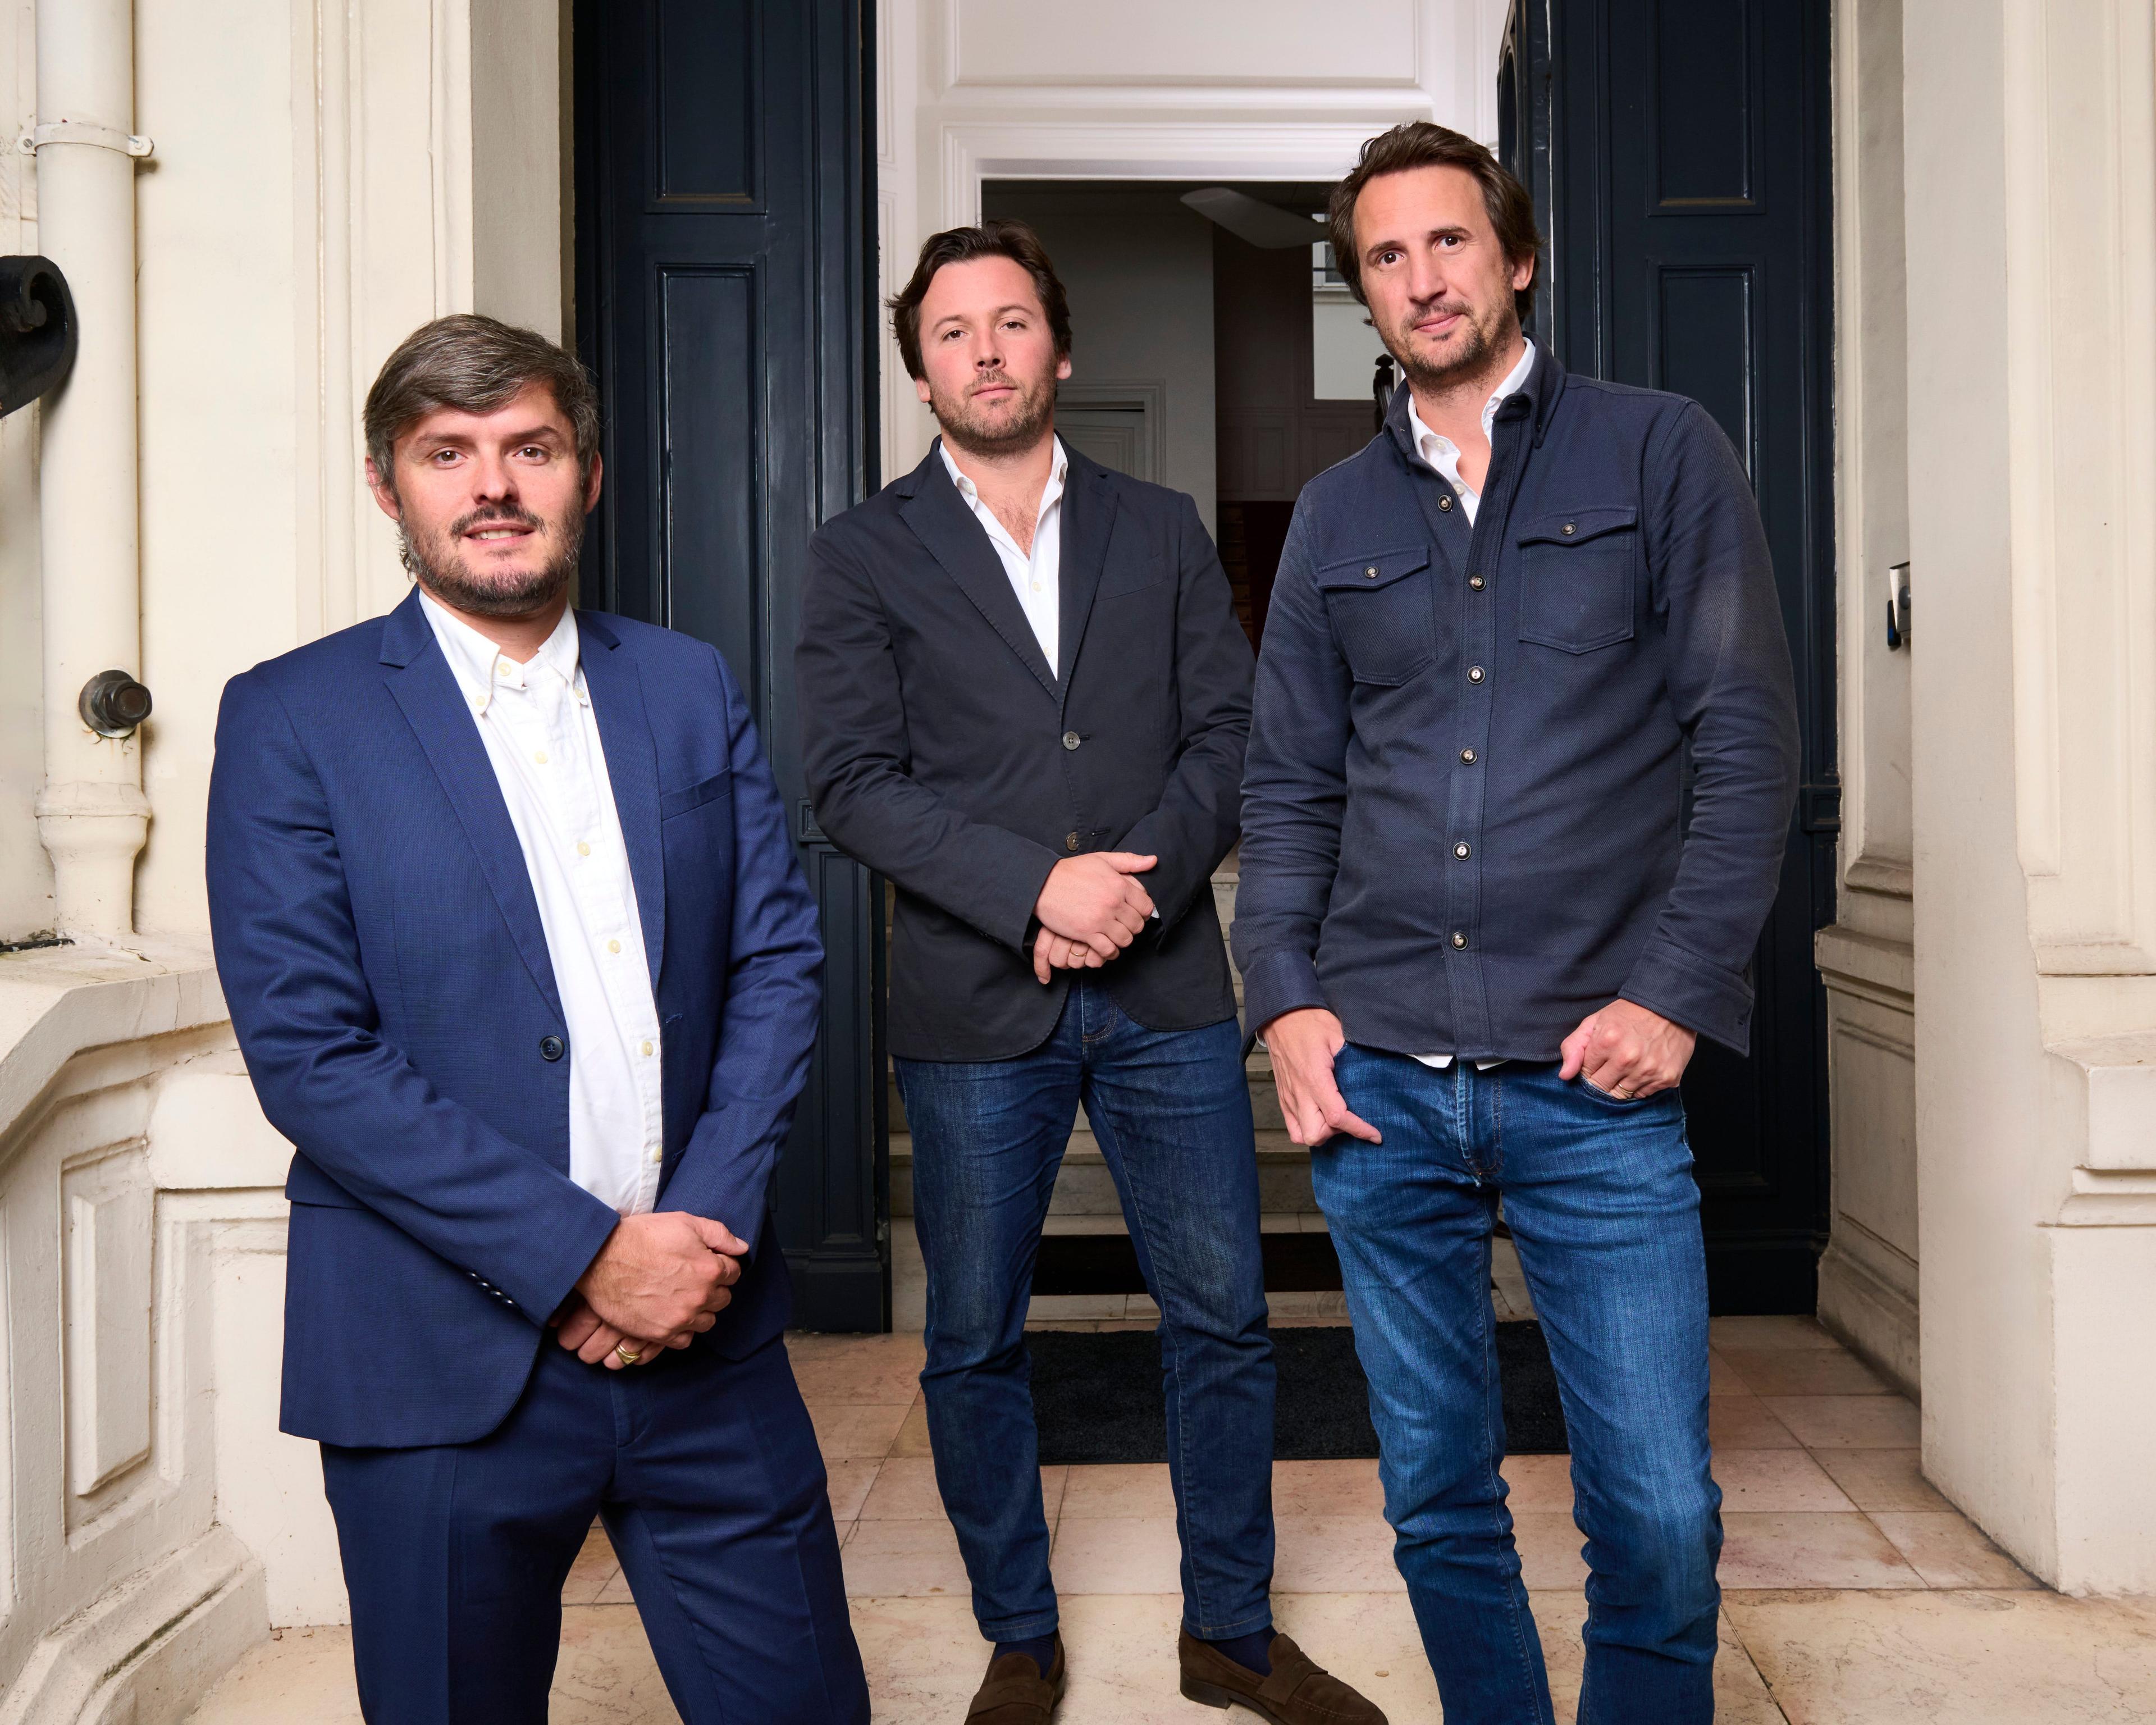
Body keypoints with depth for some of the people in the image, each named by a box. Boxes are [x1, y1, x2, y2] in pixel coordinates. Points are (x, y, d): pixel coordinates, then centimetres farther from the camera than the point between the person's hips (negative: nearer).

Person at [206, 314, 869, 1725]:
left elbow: (781, 961, 4)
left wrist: (708, 1223, -9)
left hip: (705, 1330, 3)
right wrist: (584, 1257, -15)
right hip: (448, 1364, -3)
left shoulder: (692, 689, 8)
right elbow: (309, 1054, -11)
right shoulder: (292, 720, -4)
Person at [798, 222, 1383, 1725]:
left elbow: (1230, 734, 5)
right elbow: (852, 781, -5)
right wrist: (1035, 885, -17)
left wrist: (1138, 885, -12)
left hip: (1165, 990, 2)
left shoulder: (1163, 531, 12)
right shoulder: (865, 555, 4)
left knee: (1224, 1318, 8)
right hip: (973, 1001, -1)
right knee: (975, 1343, 8)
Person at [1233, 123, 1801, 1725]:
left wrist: (1675, 991, -10)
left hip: (1595, 1080, -2)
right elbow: (1289, 787, 13)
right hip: (1379, 1079, 3)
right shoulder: (1337, 515, 13)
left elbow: (1749, 744, -2)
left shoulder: (1662, 454, 4)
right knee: (1440, 1502, 12)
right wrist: (1287, 1000, 0)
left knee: (1660, 1518, -2)